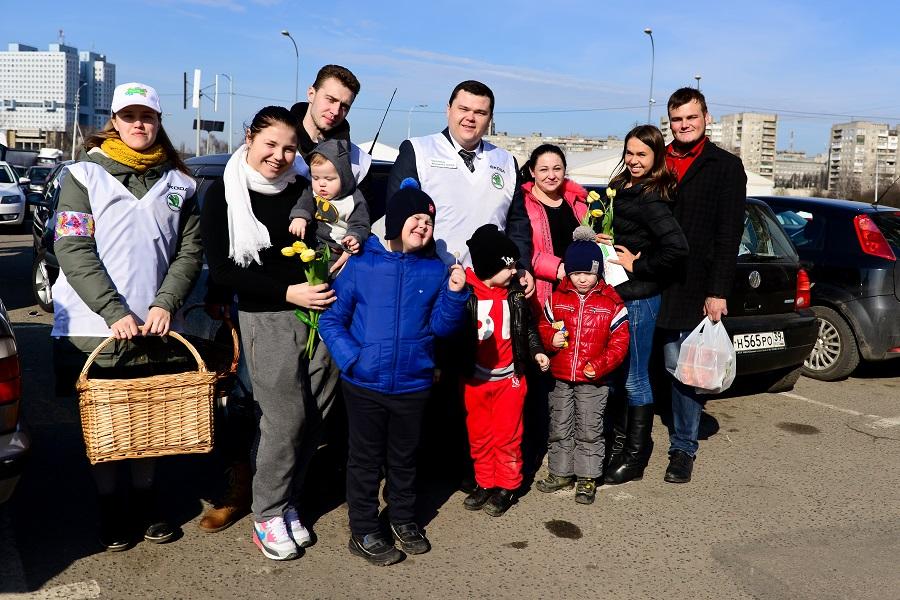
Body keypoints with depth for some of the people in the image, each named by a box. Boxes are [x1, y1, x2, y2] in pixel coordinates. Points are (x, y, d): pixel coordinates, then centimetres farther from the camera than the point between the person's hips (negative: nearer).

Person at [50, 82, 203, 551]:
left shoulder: (177, 183, 8)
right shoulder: (85, 174, -1)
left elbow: (190, 251, 4)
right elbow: (73, 250, -9)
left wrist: (165, 304, -11)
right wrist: (114, 312, -17)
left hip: (155, 326, 2)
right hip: (92, 327, -2)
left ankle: (146, 498, 30)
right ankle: (109, 505, 26)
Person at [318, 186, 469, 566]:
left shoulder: (435, 270, 1)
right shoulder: (361, 265, -7)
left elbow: (439, 326, 0)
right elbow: (331, 319, -4)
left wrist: (455, 294, -15)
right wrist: (351, 357, -16)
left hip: (413, 384, 3)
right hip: (365, 384, -2)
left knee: (404, 457, 19)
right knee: (366, 459, 11)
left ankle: (403, 518, 38)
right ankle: (364, 531, 25)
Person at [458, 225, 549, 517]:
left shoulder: (516, 293, -2)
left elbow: (528, 327, 12)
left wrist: (536, 351, -1)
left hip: (509, 377, 1)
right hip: (474, 378, -1)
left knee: (507, 435, 6)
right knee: (479, 434, 12)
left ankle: (507, 486, 21)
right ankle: (485, 483, 28)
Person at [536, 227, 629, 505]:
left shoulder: (611, 303, -5)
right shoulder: (557, 298, 2)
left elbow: (619, 341, -5)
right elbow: (544, 327, 12)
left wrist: (600, 366, -16)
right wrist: (551, 339, -11)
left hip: (594, 381, -3)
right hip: (560, 377, 3)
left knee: (589, 430, 6)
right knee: (560, 428, 13)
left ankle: (587, 478, 19)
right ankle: (561, 472, 28)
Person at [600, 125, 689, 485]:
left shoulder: (649, 199, -16)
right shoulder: (620, 188, 10)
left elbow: (677, 248, -27)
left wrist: (638, 265, -17)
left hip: (638, 299, -9)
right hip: (616, 294, 9)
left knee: (634, 379, 3)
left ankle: (635, 458, 17)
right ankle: (618, 445, 31)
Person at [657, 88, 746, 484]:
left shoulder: (726, 166, 3)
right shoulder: (658, 164, 12)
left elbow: (729, 234, -3)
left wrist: (718, 291, -10)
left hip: (697, 288, -3)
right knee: (674, 366, 7)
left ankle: (683, 448, 11)